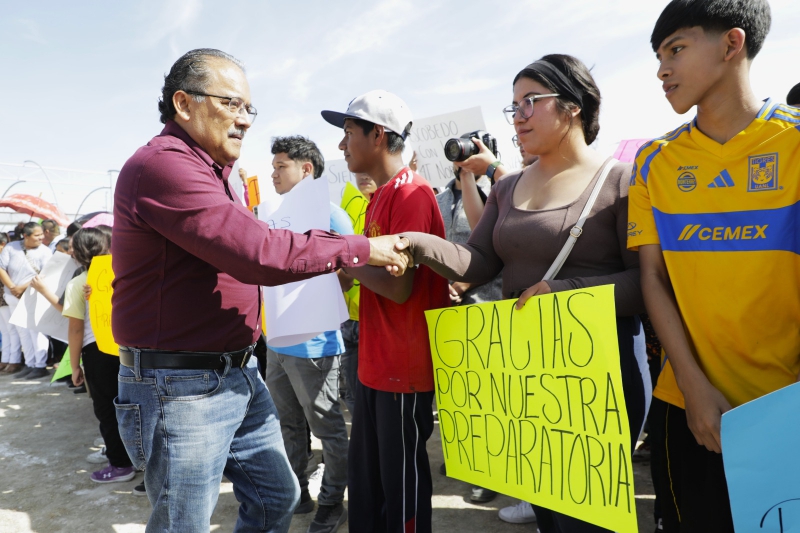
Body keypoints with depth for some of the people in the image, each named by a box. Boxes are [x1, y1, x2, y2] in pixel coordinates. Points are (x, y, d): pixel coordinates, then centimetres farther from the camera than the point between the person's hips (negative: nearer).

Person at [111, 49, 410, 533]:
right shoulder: (163, 165, -19)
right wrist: (362, 249, -17)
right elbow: (261, 254, -27)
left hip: (238, 374, 10)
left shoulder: (212, 172, 17)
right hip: (182, 386, -10)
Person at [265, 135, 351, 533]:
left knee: (328, 429, 6)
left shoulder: (330, 214, -9)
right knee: (287, 426, 18)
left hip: (313, 343, -8)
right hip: (278, 340, 8)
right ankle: (296, 495, 35)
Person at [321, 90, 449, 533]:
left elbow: (399, 286, -22)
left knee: (402, 483, 7)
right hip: (374, 363, 9)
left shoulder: (412, 193, -16)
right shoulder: (379, 197, 13)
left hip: (406, 367, -9)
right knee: (364, 482, 20)